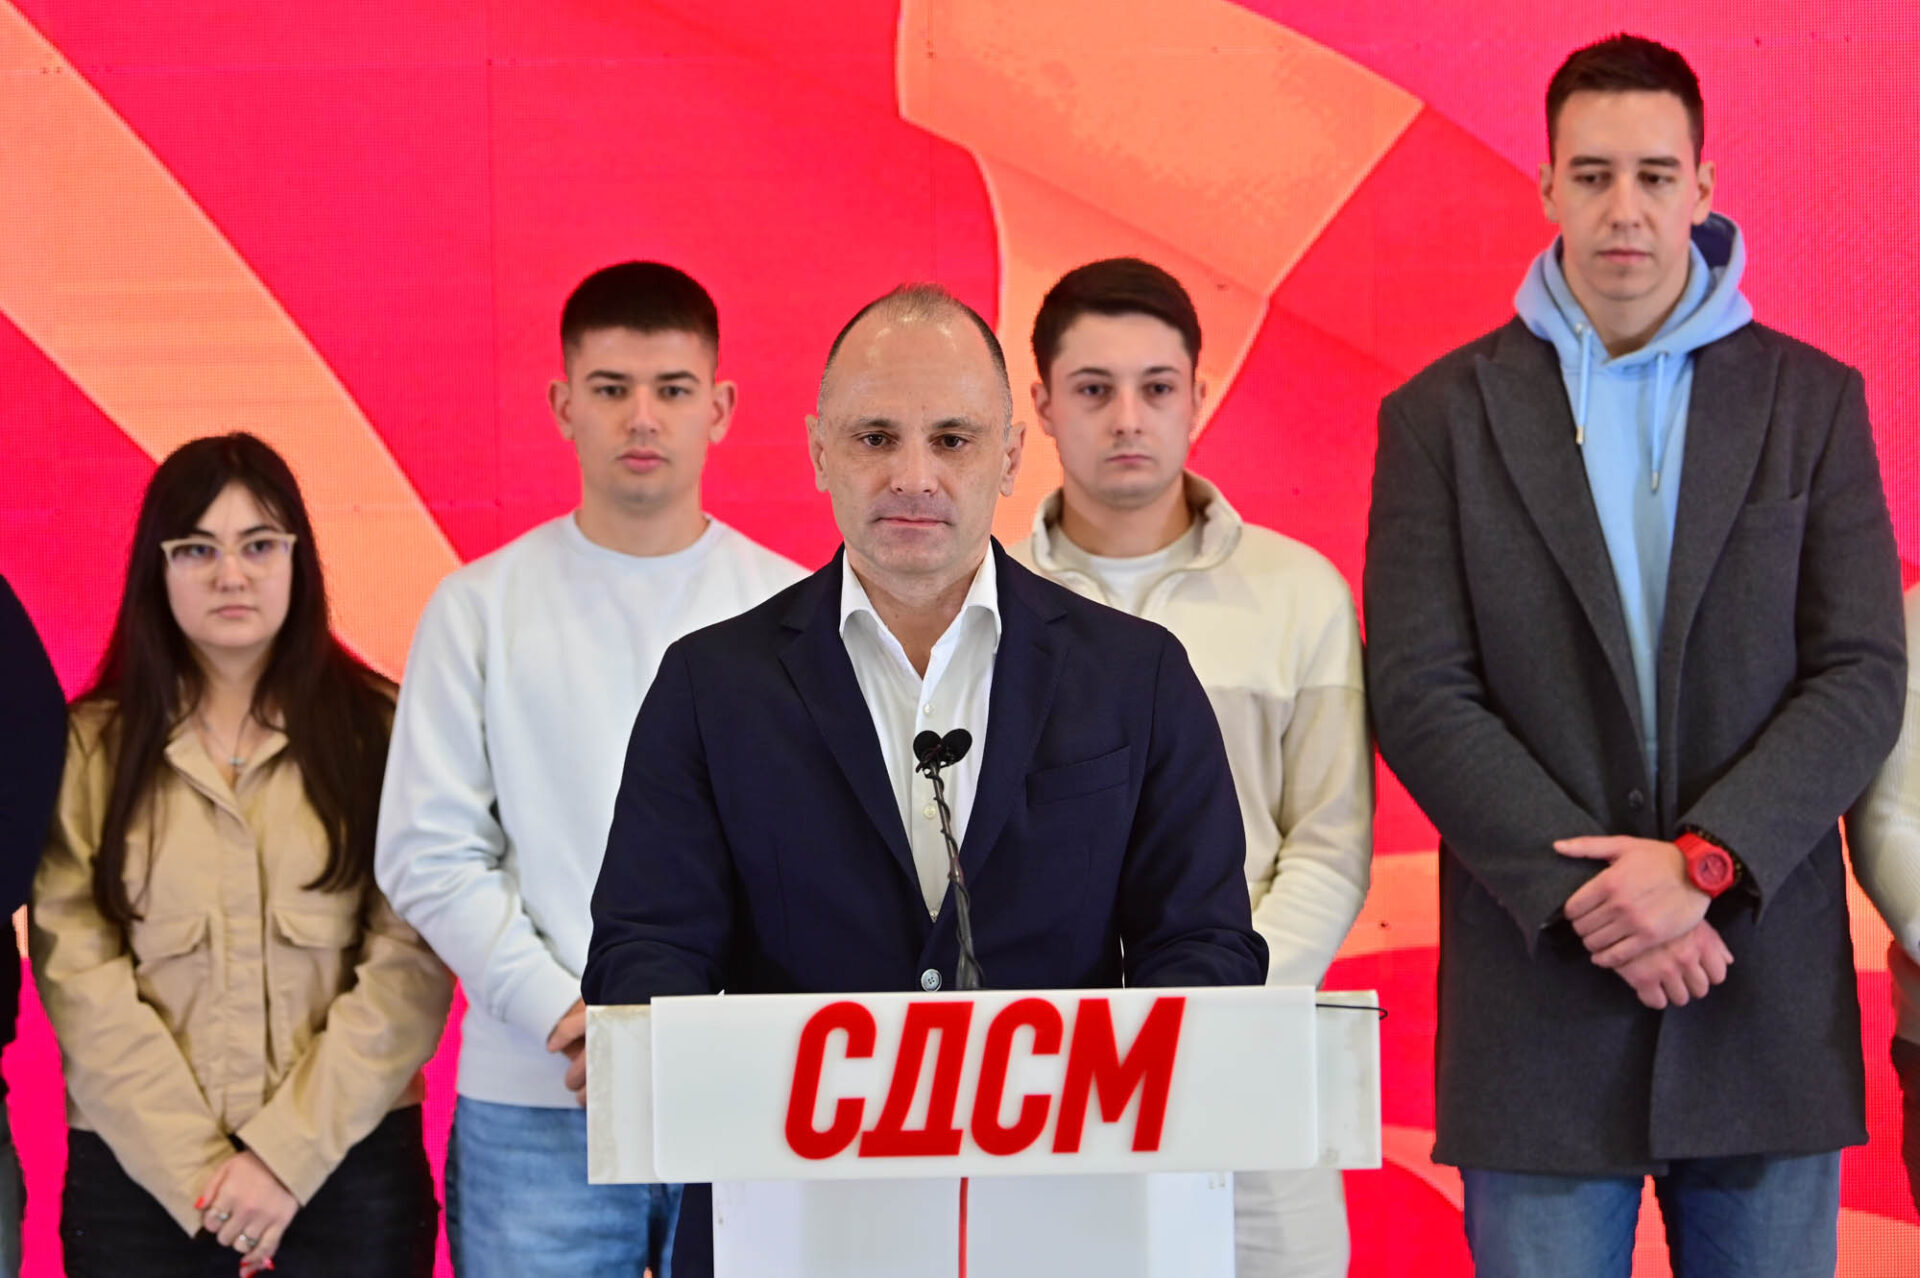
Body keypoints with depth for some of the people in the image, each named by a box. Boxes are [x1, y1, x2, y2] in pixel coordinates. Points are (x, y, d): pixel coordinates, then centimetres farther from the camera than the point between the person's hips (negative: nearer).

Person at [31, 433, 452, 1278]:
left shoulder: (380, 731, 3)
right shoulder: (89, 749, 5)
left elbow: (409, 966, -4)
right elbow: (79, 980, -3)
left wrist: (286, 1153, -12)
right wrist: (198, 1167, -12)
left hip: (344, 1167, 0)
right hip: (139, 1173, 0)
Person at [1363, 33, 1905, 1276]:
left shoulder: (1813, 401, 7)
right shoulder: (1443, 417, 5)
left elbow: (1862, 675, 0)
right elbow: (1421, 695, -3)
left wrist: (1702, 862, -13)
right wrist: (1585, 890, -13)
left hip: (1768, 1008, 1)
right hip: (1539, 1010, -1)